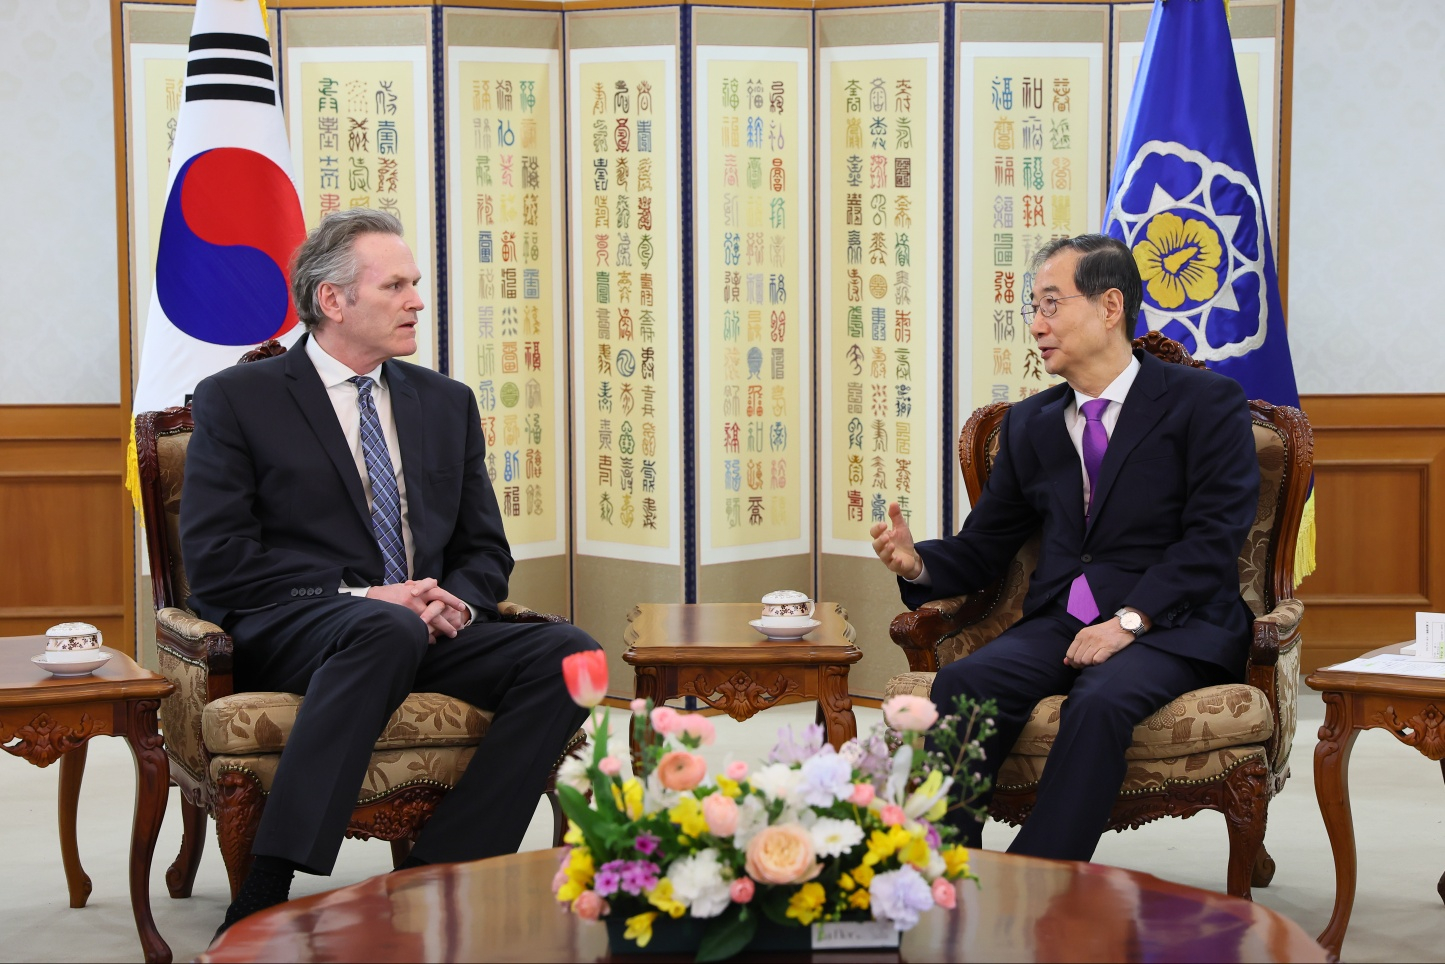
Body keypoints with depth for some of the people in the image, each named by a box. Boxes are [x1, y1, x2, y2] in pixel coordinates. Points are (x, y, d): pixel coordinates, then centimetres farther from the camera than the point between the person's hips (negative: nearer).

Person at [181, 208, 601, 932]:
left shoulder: (447, 403, 20)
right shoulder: (237, 399, 4)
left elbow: (486, 550, 20)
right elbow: (216, 565, -6)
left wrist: (456, 601, -5)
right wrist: (361, 598, -15)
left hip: (425, 635, 5)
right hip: (287, 634, -5)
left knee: (567, 652, -23)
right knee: (387, 630, -39)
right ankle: (261, 901, -39)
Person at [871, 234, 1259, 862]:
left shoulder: (1206, 403, 3)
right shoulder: (1030, 423, 20)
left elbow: (1214, 535, -8)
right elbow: (983, 548, 19)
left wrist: (1130, 620, -19)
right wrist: (918, 562, -4)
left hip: (1172, 627, -4)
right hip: (1059, 620, 4)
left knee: (1100, 701, -37)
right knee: (962, 682, -27)